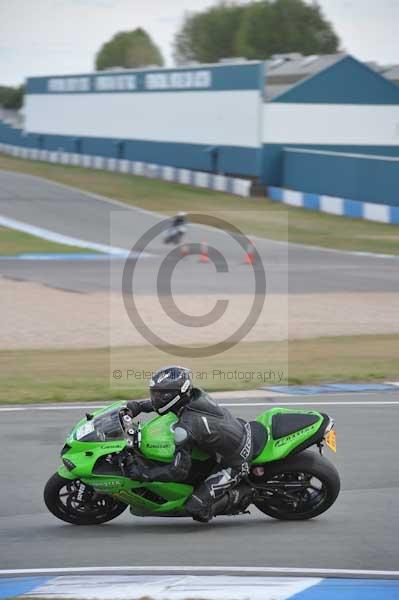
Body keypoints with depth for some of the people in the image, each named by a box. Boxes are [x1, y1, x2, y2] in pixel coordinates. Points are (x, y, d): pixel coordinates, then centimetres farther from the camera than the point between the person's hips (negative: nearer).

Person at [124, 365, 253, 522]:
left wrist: (141, 473, -20)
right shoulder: (196, 394, -6)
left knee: (196, 509, -12)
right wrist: (139, 405, 7)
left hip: (234, 464, -8)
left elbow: (179, 471, -26)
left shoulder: (184, 429, -29)